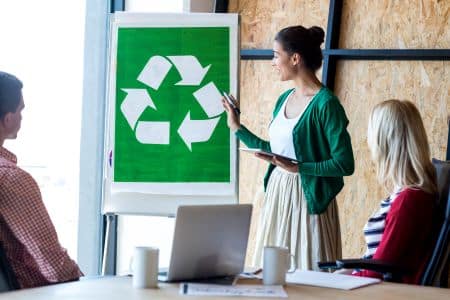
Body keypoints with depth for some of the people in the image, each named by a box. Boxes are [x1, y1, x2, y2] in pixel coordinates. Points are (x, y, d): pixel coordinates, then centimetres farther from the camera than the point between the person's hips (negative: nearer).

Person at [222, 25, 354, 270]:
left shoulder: (325, 104, -14)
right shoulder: (285, 99, 11)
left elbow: (345, 164, -17)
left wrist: (297, 168, -22)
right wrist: (237, 127, 20)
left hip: (307, 199, -8)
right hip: (277, 194, 8)